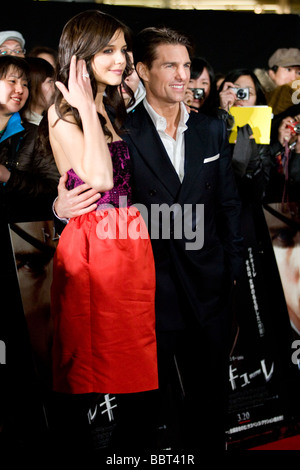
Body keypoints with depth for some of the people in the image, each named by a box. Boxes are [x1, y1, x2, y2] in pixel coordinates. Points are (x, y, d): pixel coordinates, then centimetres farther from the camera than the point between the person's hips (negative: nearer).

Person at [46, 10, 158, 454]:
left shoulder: (116, 108, 14)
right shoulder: (62, 114, -10)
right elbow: (99, 178, -23)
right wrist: (87, 108, -18)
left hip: (132, 242, 7)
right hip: (89, 245, -7)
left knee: (133, 349, 12)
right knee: (87, 356, 3)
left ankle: (131, 438, 23)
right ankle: (78, 440, 16)